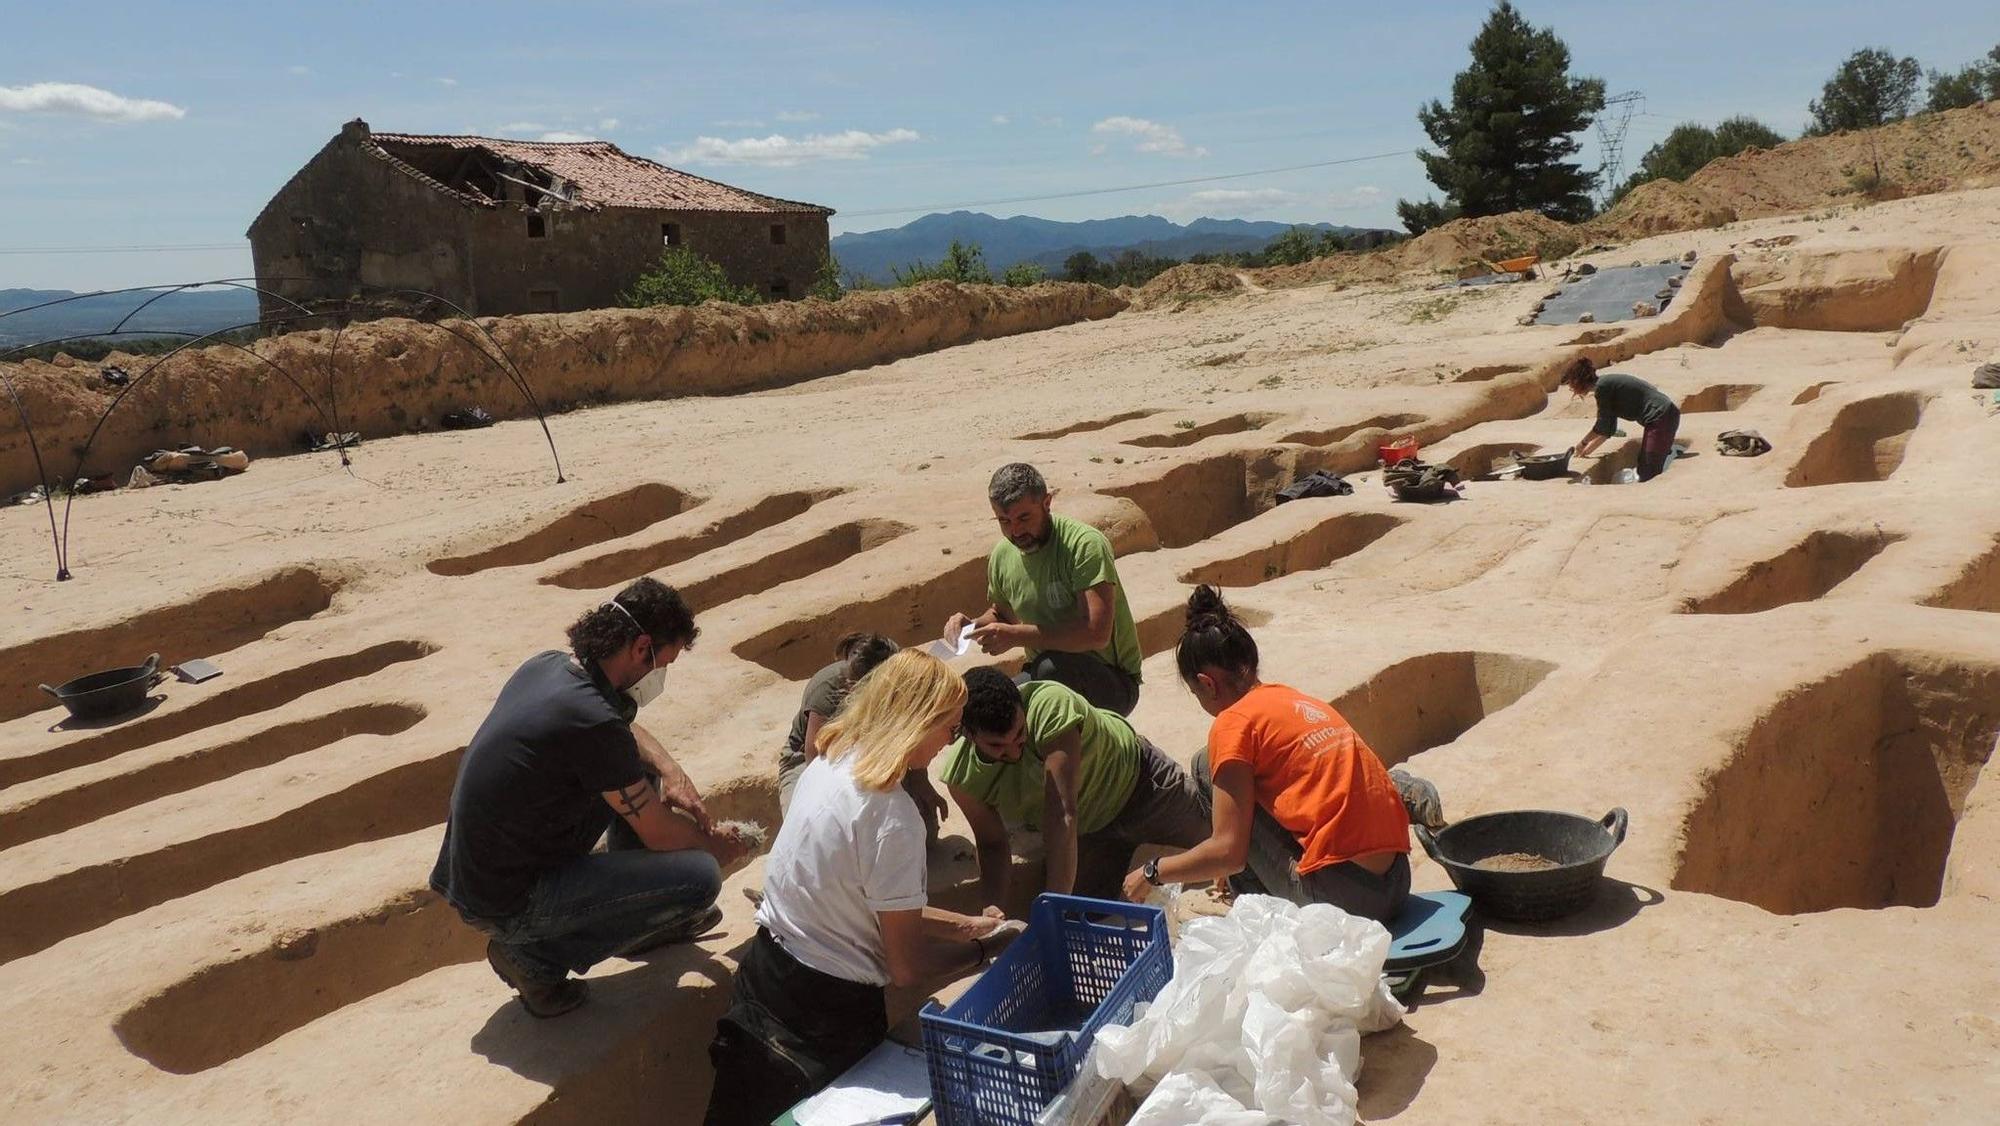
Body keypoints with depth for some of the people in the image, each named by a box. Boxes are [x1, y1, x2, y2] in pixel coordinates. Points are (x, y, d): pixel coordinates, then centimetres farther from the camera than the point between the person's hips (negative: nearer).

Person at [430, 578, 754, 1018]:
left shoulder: (545, 665, -1)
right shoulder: (593, 722, -27)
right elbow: (660, 835, -15)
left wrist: (671, 769, 2)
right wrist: (716, 846, 6)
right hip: (505, 905, -9)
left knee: (639, 767, 15)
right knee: (699, 876, -16)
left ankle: (642, 916, 25)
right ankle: (540, 954, -3)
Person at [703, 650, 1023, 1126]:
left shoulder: (828, 762, 1)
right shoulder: (891, 815, -25)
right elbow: (906, 966, -17)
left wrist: (968, 924, 11)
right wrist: (989, 946, -3)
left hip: (765, 969, 8)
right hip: (826, 1008, -8)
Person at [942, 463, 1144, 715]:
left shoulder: (1085, 545, -20)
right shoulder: (1002, 555, 2)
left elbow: (1097, 633, -30)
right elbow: (1002, 613, 22)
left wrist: (1017, 635, -31)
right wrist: (973, 626, -1)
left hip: (1113, 681, -6)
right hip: (1042, 676, 6)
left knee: (1053, 667, -36)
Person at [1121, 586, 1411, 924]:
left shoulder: (1234, 722, -6)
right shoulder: (1300, 700, 16)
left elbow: (1228, 851, -9)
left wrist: (1152, 874, 7)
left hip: (1337, 899, -8)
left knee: (1209, 768, 6)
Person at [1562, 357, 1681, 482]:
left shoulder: (1602, 387, -13)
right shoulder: (1607, 383, 14)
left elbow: (1601, 427, -7)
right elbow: (1608, 429, 19)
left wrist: (1583, 443, 7)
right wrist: (1588, 449, 20)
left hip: (1661, 417, -9)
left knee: (1649, 476, -10)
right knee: (1643, 471, 14)